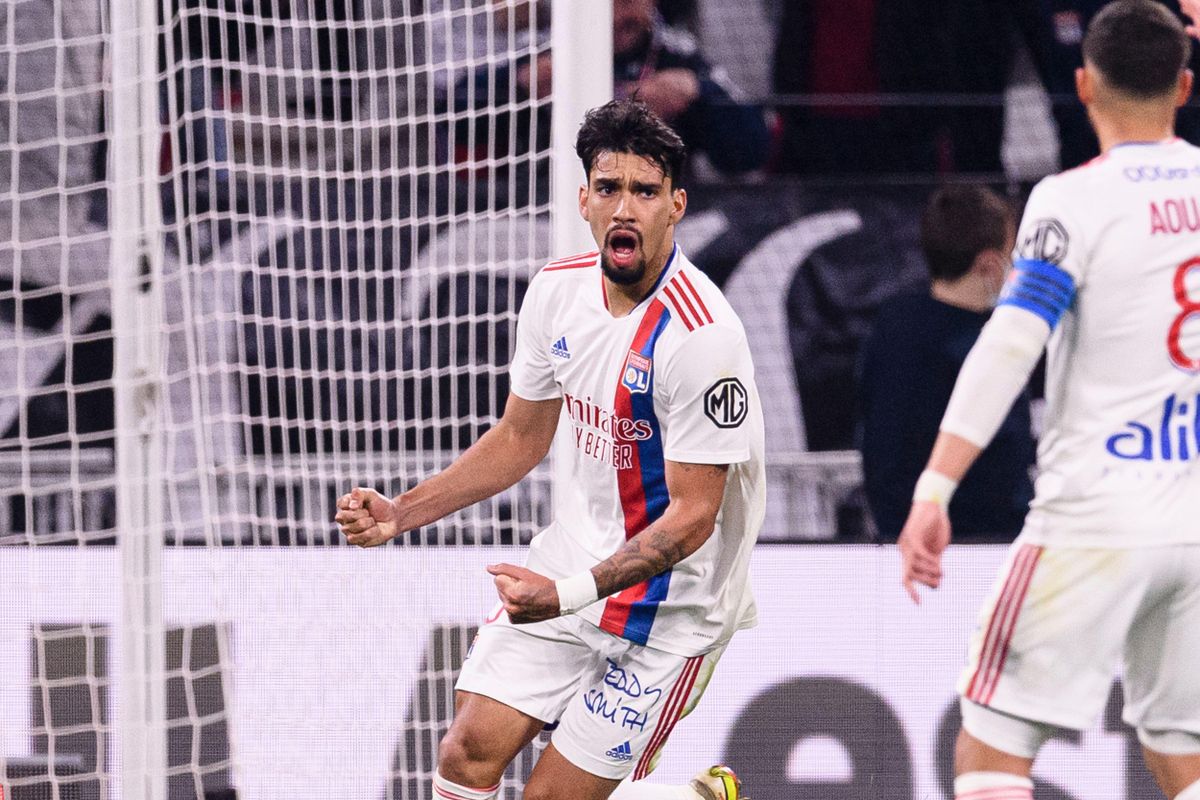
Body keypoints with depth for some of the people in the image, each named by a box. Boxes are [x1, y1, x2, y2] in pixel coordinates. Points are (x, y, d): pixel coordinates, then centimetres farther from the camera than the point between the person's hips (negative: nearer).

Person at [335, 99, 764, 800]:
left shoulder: (702, 335, -24)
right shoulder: (558, 291, -1)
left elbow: (692, 516, -22)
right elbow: (522, 438, 14)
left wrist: (572, 594, -31)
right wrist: (399, 515, 4)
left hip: (671, 605, -6)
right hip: (570, 567, 6)